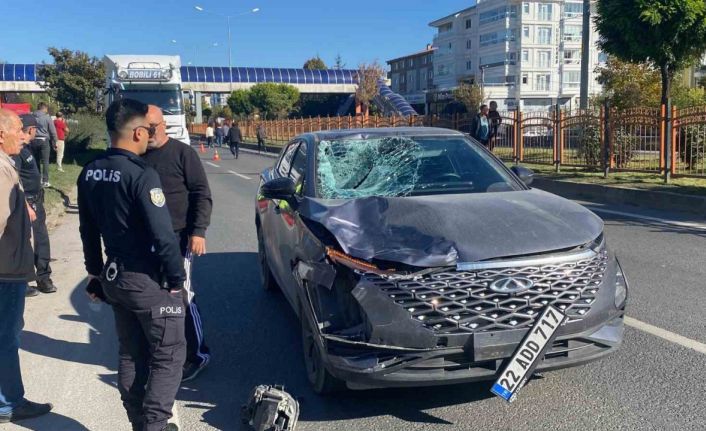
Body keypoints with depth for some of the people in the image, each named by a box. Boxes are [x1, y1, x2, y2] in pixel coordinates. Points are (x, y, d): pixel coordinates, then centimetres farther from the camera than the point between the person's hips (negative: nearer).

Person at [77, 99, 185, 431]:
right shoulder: (141, 175, -21)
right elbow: (163, 236, -22)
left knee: (130, 355, 18)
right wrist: (177, 278, -11)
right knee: (169, 355, 6)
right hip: (148, 279, -8)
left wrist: (95, 272, 22)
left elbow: (88, 230, 12)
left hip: (114, 276, 8)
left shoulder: (89, 173, 4)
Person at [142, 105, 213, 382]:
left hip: (178, 237, -5)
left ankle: (197, 355, 10)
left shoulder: (182, 153, -5)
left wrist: (198, 232, -15)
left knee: (182, 296, -4)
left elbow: (202, 195, -7)